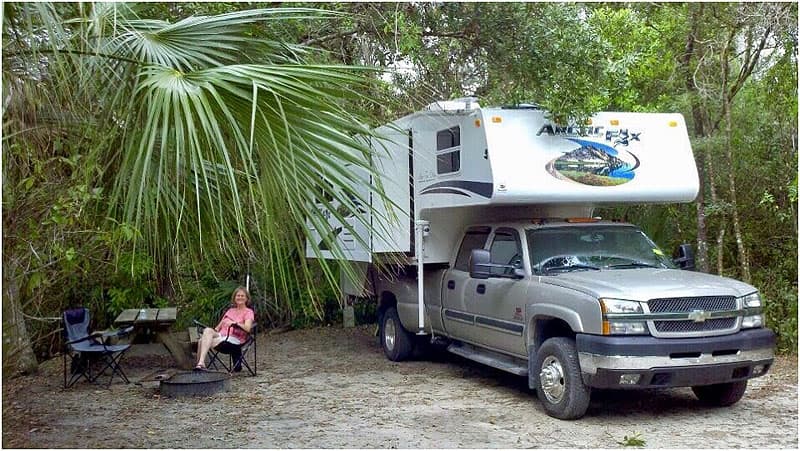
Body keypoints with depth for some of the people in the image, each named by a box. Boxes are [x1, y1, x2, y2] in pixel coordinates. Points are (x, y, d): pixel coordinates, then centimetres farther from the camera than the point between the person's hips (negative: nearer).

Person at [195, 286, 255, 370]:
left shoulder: (248, 312, 7)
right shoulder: (230, 311, 28)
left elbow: (247, 328, -12)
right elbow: (218, 327, 24)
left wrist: (234, 323, -27)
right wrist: (214, 330, 0)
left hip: (234, 339, -5)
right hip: (220, 335, 6)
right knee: (208, 330, -30)